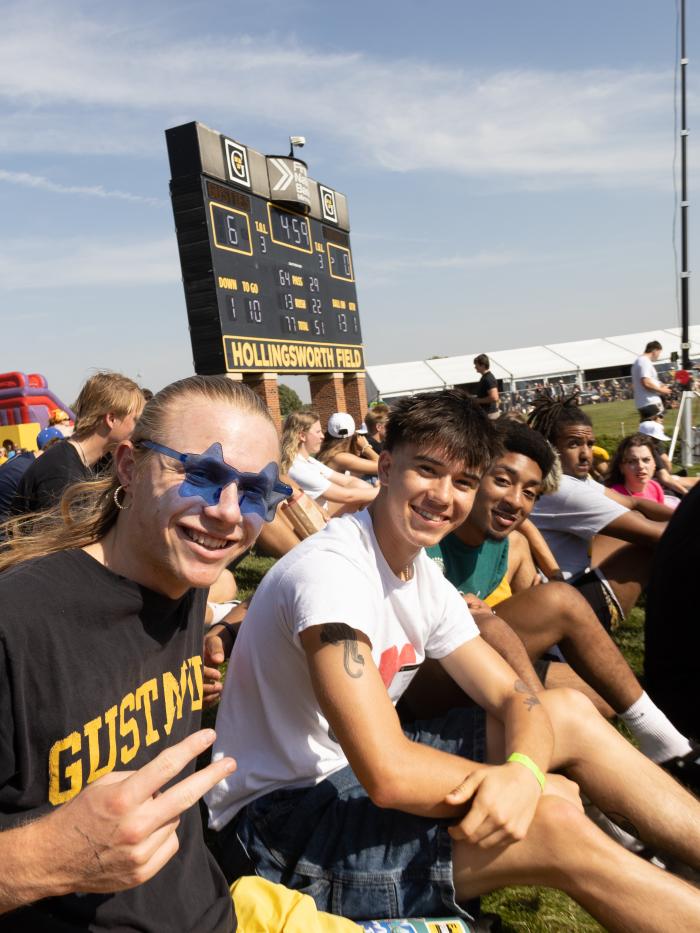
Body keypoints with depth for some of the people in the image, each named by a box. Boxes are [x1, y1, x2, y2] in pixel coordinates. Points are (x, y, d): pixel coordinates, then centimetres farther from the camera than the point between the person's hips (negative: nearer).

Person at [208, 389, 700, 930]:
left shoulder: (427, 581, 1)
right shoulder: (330, 570, -26)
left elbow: (514, 698, 0)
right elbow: (389, 775, -32)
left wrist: (522, 770, -25)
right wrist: (543, 787, -18)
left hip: (355, 775, 9)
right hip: (277, 825, -8)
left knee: (572, 712, 5)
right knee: (554, 821, -24)